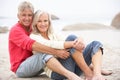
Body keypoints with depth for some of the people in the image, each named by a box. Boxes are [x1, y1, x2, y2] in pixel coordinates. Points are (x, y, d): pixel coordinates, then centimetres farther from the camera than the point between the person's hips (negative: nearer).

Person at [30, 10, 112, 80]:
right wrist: (72, 43, -30)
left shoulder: (54, 35, 23)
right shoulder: (34, 37, 5)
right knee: (71, 38, -24)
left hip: (73, 69, 7)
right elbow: (50, 45, -16)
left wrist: (80, 41, -21)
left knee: (95, 44, -6)